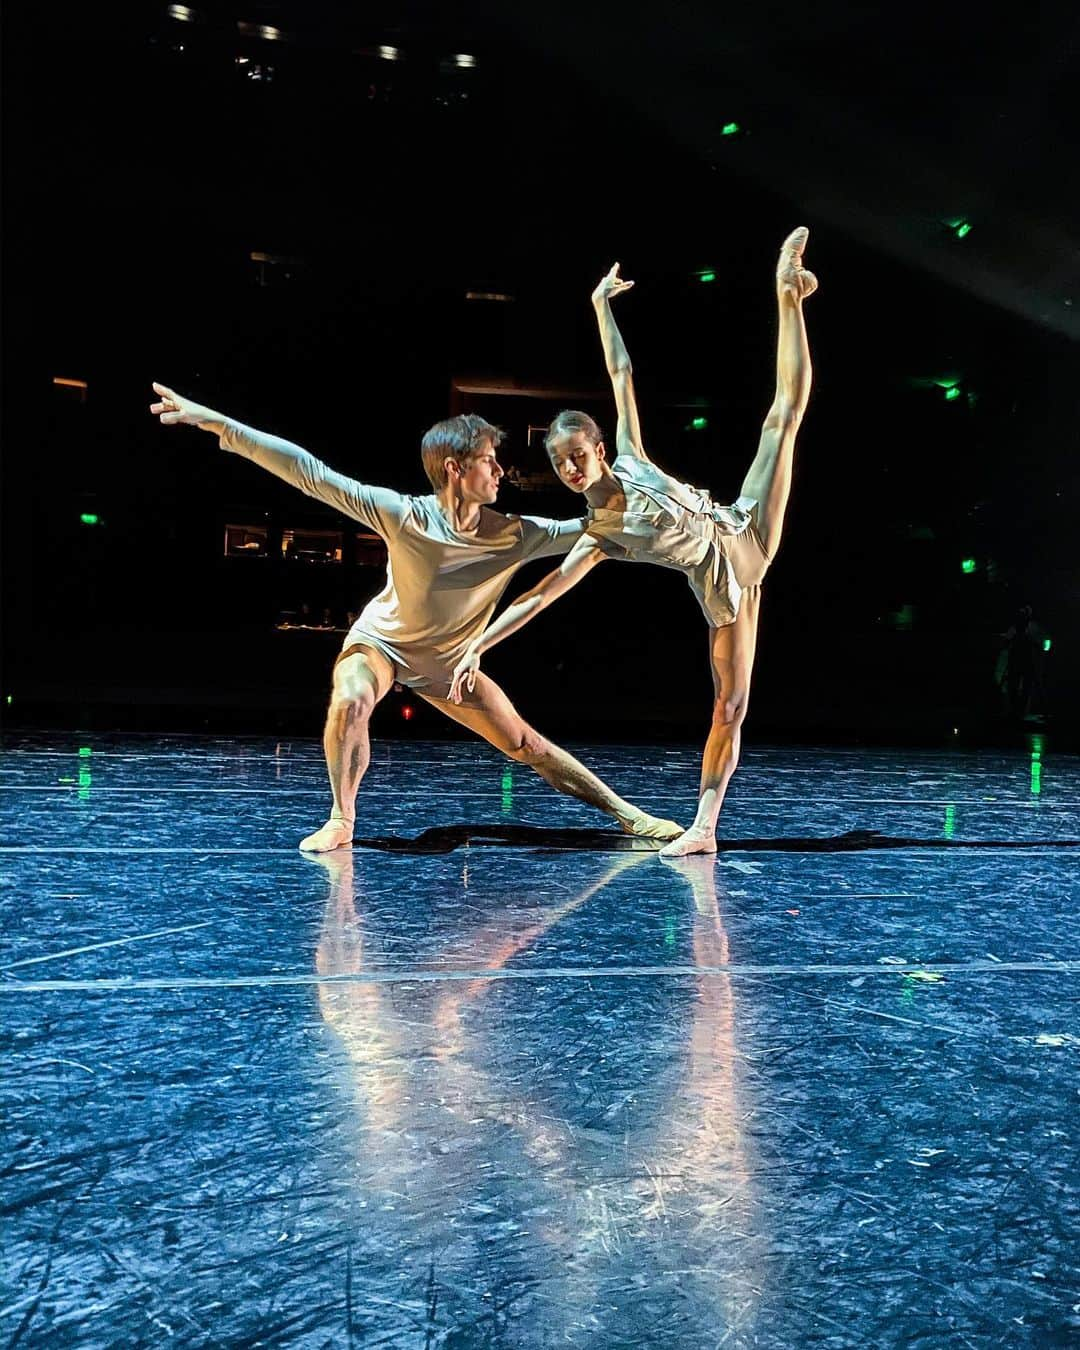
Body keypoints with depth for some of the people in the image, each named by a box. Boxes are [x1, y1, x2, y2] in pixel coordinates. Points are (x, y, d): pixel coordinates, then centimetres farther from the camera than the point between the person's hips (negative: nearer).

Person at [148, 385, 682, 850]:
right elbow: (307, 472, -32)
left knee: (527, 745, 3)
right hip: (380, 641, -2)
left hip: (448, 661, 3)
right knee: (349, 703, -36)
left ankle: (626, 813, 17)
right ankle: (340, 820, -15)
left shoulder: (514, 535, -21)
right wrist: (215, 422, -34)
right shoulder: (402, 515, -29)